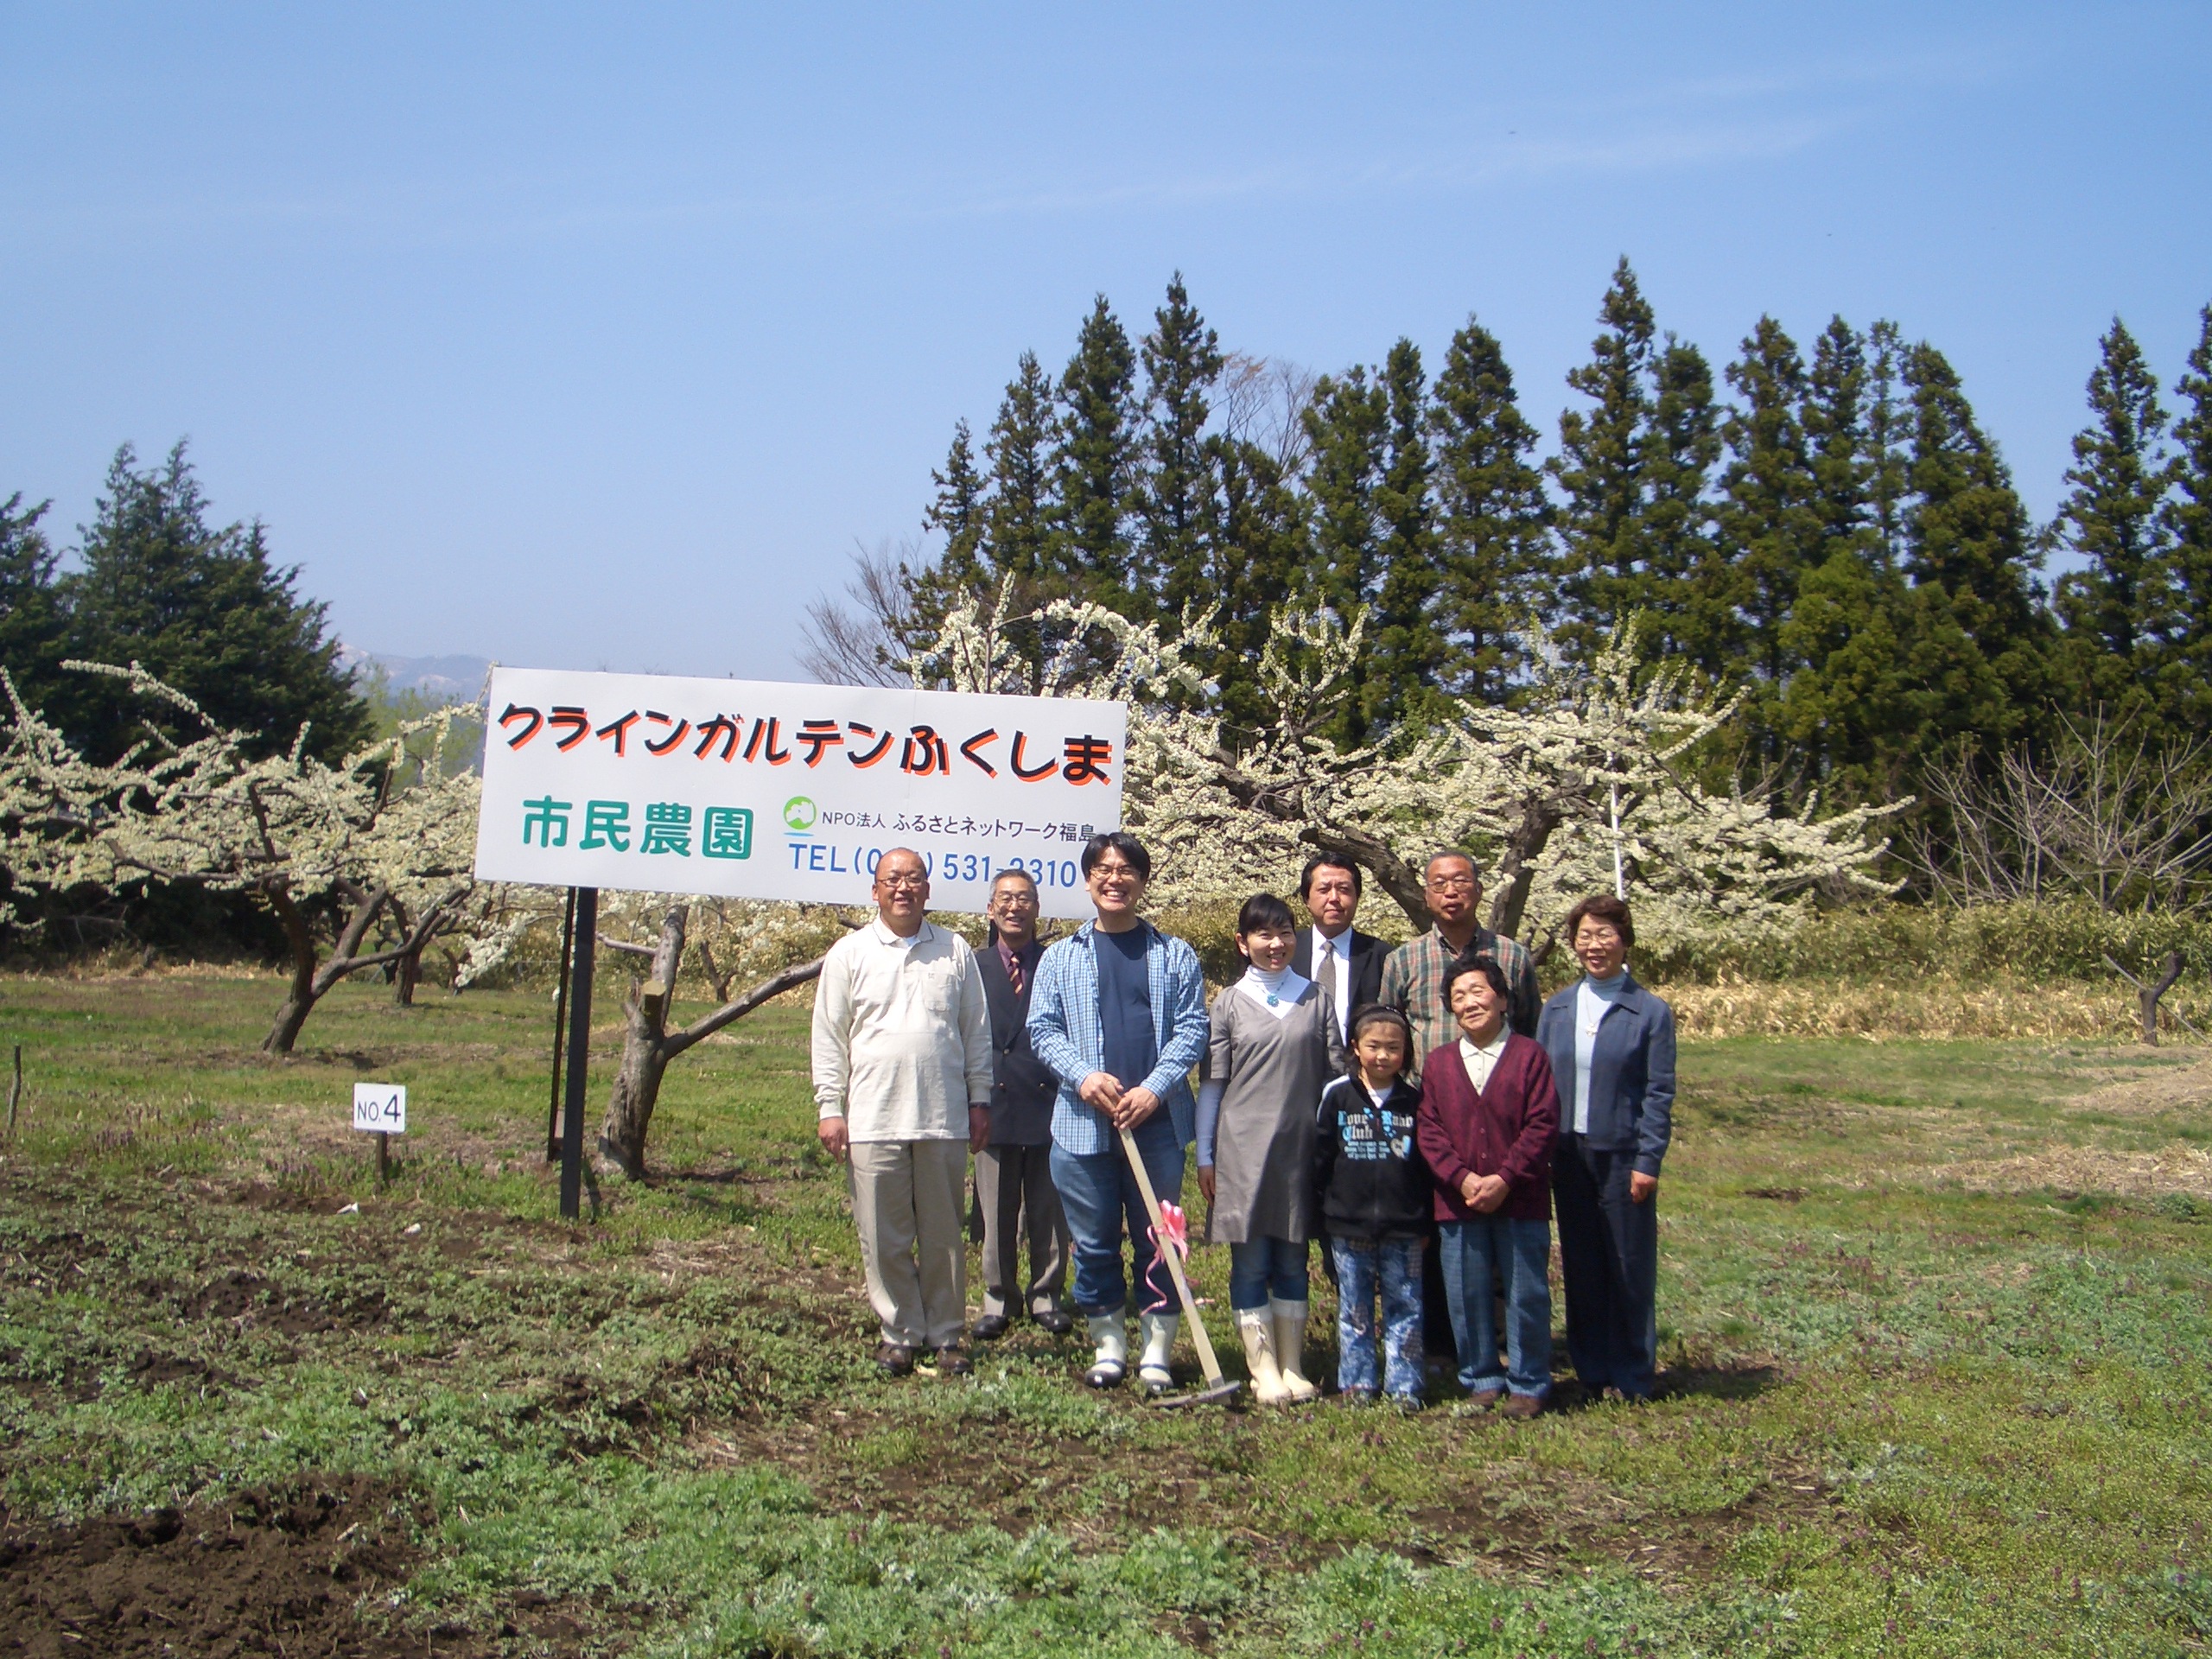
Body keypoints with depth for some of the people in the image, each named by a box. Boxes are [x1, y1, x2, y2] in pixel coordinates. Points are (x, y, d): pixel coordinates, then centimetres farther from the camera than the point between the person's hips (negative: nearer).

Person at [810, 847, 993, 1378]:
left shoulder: (955, 951, 9)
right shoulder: (849, 954, 5)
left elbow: (976, 1032, 12)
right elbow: (829, 1037, 5)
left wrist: (979, 1099, 9)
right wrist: (829, 1107, -1)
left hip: (944, 1119, 1)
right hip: (873, 1121, -1)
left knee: (944, 1236, 7)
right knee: (885, 1239, 3)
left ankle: (945, 1335, 17)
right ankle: (899, 1333, 15)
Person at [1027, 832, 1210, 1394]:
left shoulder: (1175, 955, 7)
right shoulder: (1060, 957, 9)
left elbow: (1192, 1027, 1)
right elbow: (1043, 1029, 5)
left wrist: (1154, 1088, -12)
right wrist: (1084, 1075, -13)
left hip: (1158, 1122, -1)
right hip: (1082, 1123, 1)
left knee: (1157, 1241, 4)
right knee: (1094, 1242, 7)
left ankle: (1157, 1352, 13)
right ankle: (1108, 1347, 19)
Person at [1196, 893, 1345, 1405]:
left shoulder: (1317, 999, 6)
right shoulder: (1229, 1004, 4)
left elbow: (1335, 1073, 7)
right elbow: (1212, 1083, 4)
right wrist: (1205, 1157, 2)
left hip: (1301, 1149, 1)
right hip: (1243, 1148, -1)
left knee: (1292, 1259, 8)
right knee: (1251, 1261, 1)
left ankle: (1293, 1367, 15)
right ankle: (1263, 1369, 8)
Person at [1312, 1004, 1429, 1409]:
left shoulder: (1414, 1101, 4)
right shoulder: (1338, 1096, 2)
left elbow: (1428, 1164, 7)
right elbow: (1321, 1158, 5)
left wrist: (1425, 1223, 6)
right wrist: (1324, 1212, 2)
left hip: (1403, 1229, 0)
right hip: (1349, 1227, 0)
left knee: (1405, 1307, 3)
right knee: (1354, 1310, 8)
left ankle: (1404, 1386, 10)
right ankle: (1357, 1382, 17)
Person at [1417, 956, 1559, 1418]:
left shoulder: (1529, 1056, -2)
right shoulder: (1439, 1063, 7)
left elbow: (1542, 1124, -7)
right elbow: (1429, 1130, 2)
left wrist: (1504, 1179, -14)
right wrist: (1463, 1179, -11)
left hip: (1521, 1201, -2)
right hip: (1457, 1202, 3)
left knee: (1527, 1294, 4)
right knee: (1467, 1297, 8)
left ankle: (1528, 1384, 16)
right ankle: (1481, 1379, 21)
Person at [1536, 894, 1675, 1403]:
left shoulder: (1650, 1012, -4)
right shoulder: (1557, 1009, 8)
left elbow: (1659, 1093, -5)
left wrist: (1648, 1162, -12)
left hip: (1622, 1155, -4)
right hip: (1569, 1154, 4)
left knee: (1630, 1266, 3)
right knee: (1580, 1265, 9)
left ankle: (1631, 1377, 15)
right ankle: (1591, 1371, 20)